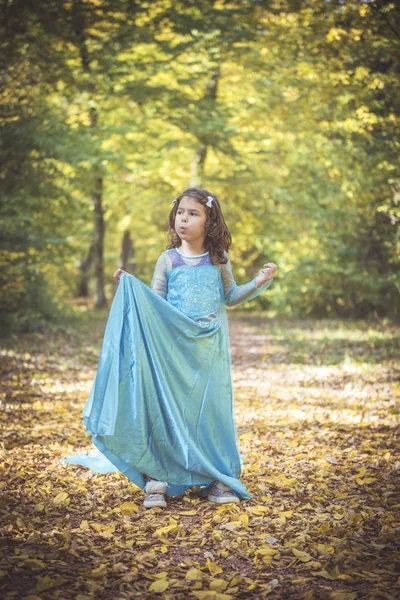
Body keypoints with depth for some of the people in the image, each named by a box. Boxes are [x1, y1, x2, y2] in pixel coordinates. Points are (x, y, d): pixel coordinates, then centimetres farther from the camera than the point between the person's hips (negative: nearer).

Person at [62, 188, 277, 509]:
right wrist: (130, 286, -9)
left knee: (213, 407, 4)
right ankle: (157, 480, 5)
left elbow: (230, 297, 13)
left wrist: (258, 282, 3)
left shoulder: (219, 260, 5)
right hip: (173, 347, 0)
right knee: (165, 407, -2)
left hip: (211, 348, 1)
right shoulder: (168, 260, 3)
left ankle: (220, 480, 15)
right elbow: (154, 302, 5)